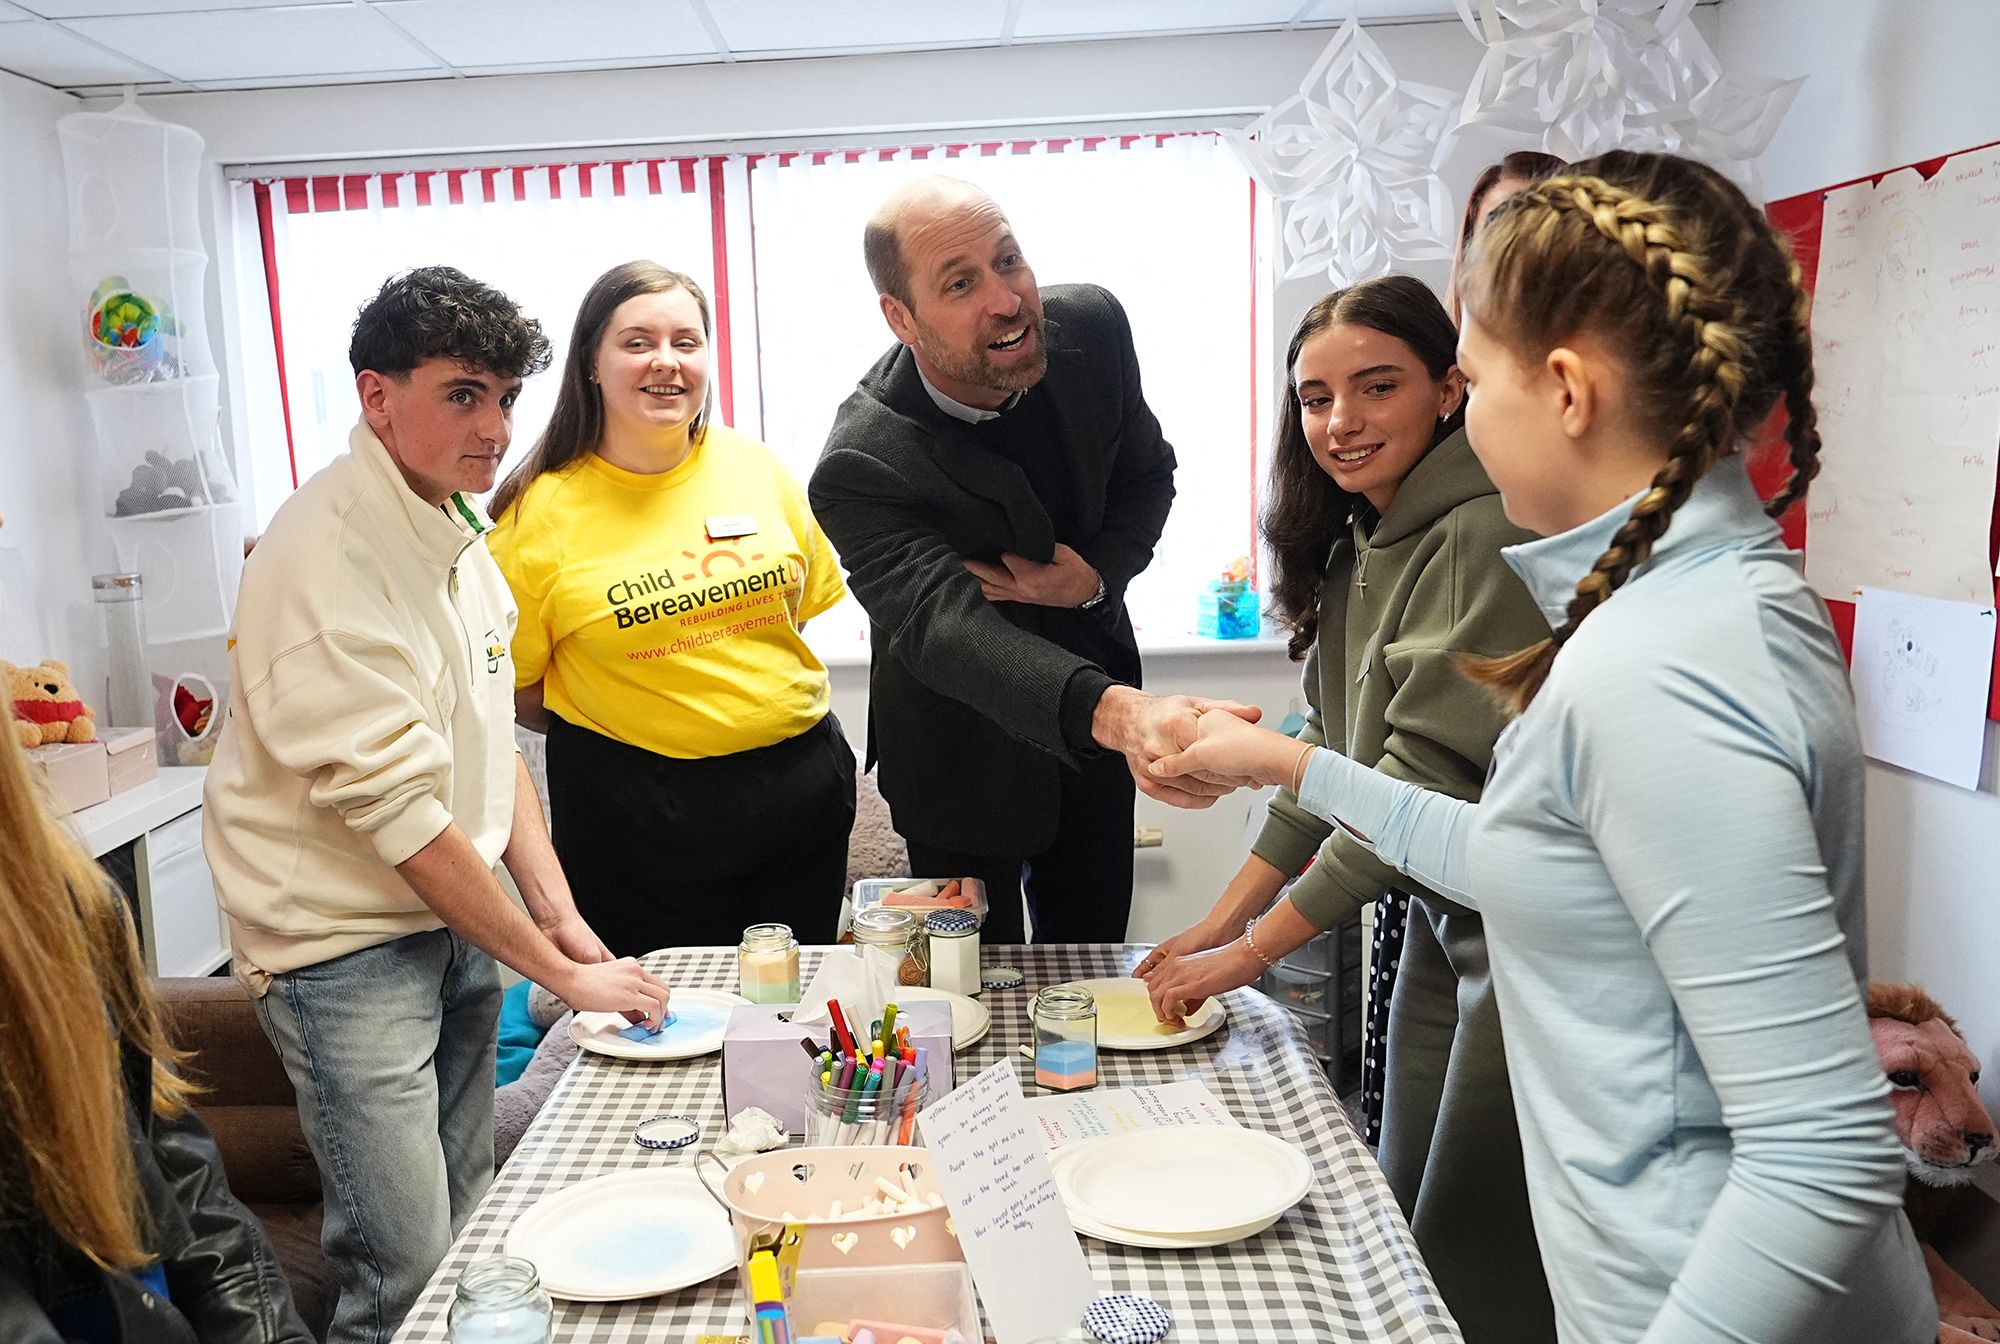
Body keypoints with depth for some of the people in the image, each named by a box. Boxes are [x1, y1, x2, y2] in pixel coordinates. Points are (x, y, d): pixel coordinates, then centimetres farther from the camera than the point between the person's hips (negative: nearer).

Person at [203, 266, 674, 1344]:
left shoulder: (454, 530, 6)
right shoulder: (324, 556, -22)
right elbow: (397, 810, -23)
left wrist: (558, 911, 2)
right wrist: (562, 973, -18)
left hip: (453, 918, 8)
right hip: (347, 943, -8)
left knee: (468, 1230, 18)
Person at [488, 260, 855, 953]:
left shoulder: (758, 468, 2)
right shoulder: (540, 511, -8)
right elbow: (512, 685, -3)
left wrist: (771, 708, 4)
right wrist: (616, 737, -5)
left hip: (801, 785, 4)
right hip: (636, 811, -3)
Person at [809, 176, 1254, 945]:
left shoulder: (1092, 326, -14)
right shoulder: (863, 469, -30)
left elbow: (1148, 473, 2)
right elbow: (945, 625, -44)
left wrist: (1098, 574, -20)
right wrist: (1117, 712, -62)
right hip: (966, 760, -4)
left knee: (1094, 962, 21)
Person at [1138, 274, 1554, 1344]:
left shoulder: (1482, 537, -22)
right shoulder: (1354, 545, 6)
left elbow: (1422, 782, -25)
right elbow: (1334, 754, 9)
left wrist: (1250, 954, -18)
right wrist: (1221, 919, 3)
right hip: (1437, 916, 8)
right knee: (1404, 1218, 21)